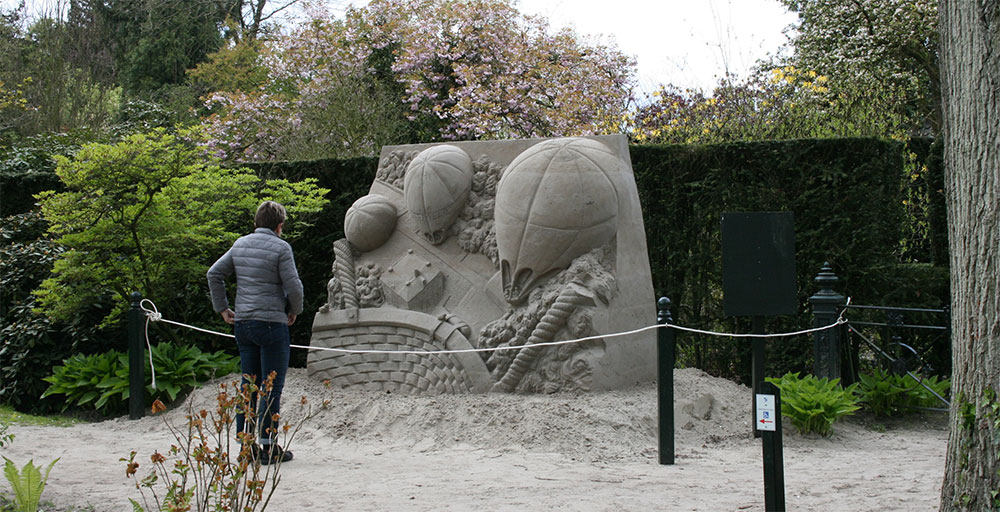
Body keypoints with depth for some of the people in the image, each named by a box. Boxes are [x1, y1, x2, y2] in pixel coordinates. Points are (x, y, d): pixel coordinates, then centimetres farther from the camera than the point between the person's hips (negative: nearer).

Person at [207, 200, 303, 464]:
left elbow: (214, 274, 12)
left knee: (249, 384, 12)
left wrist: (222, 308, 17)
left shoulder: (240, 244, 10)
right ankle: (269, 447, 0)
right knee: (272, 386, -1)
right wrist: (294, 310, 7)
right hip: (271, 323, -6)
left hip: (242, 323, 7)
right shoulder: (280, 247, -9)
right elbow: (293, 286, -12)